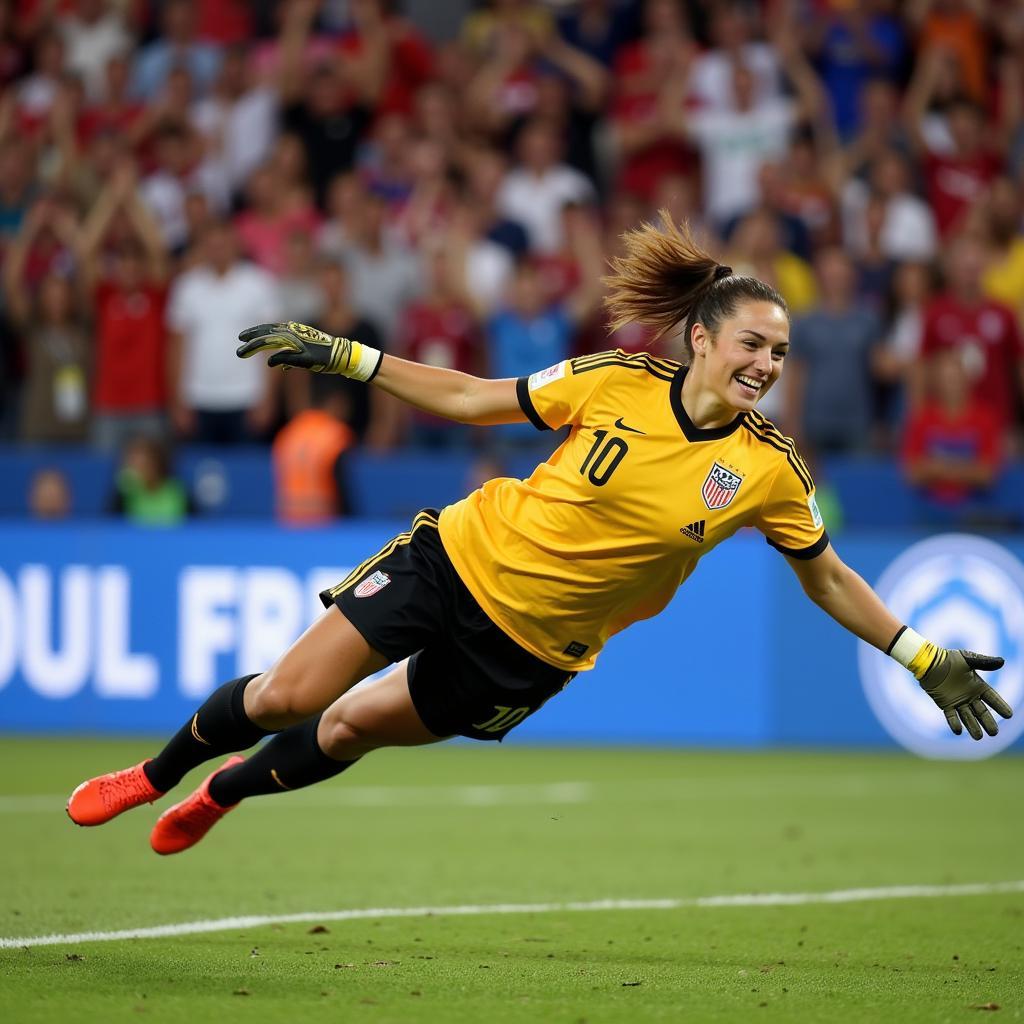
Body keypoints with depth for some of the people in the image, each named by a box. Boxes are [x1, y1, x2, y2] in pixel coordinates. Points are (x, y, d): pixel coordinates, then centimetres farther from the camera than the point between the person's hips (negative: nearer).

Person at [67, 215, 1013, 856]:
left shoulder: (770, 470, -13)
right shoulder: (617, 383, -14)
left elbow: (828, 578, 1)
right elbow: (471, 400, -3)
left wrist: (924, 658, -4)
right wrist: (343, 357, -6)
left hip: (531, 646, 1)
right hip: (463, 559, -1)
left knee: (348, 732, 7)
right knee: (281, 698, -5)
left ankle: (225, 791, 39)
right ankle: (154, 777, 24)